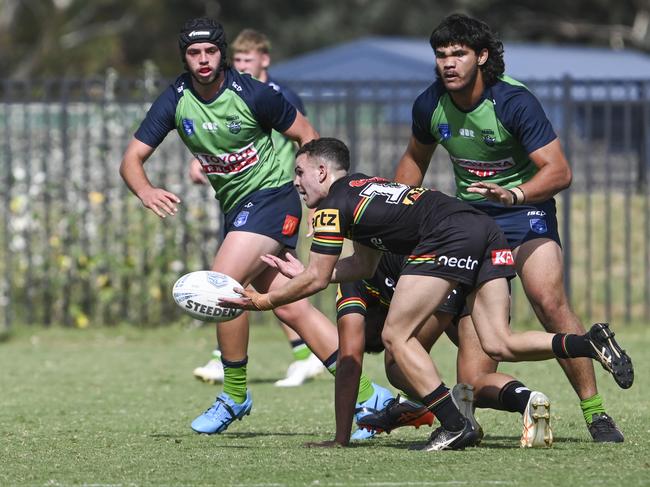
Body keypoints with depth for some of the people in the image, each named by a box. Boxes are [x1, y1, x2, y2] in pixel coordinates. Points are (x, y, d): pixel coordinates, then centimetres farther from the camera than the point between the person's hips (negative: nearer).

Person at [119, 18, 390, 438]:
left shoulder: (252, 94, -15)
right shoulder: (175, 101, -3)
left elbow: (305, 134, -4)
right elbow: (132, 158, -5)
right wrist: (145, 191, -26)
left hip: (272, 196, -6)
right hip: (236, 208, 6)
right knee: (291, 309, 3)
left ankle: (235, 395, -5)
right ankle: (367, 395, 8)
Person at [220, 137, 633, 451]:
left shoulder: (333, 205, 5)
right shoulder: (364, 188, 30)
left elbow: (316, 280, 7)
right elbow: (365, 265, 36)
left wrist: (263, 301, 19)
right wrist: (300, 272, 40)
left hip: (449, 238, -9)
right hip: (486, 230, 9)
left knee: (397, 336, 0)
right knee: (498, 346, 3)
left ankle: (455, 426, -6)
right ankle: (590, 343, -13)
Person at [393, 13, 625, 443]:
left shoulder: (515, 101, -22)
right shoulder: (430, 105, -6)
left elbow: (559, 171, -26)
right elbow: (415, 160, 16)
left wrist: (513, 194, -42)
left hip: (524, 209, -5)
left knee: (551, 305, -20)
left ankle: (595, 412, -12)